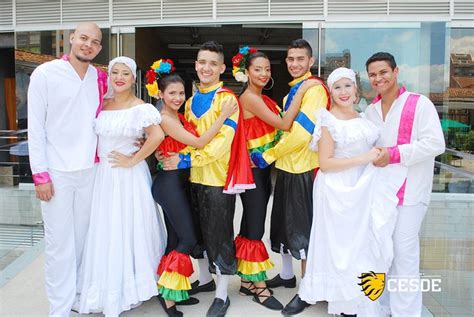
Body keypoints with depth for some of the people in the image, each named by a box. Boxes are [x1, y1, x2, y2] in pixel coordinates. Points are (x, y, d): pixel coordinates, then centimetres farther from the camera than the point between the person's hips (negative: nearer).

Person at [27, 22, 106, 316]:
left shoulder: (101, 78, 7)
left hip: (90, 170, 4)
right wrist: (40, 173, -10)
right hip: (56, 172, -4)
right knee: (60, 243, 0)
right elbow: (35, 128, -6)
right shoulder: (45, 74, -4)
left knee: (83, 239, 13)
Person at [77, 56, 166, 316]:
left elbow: (157, 135, -24)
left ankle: (127, 288, 21)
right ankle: (108, 292, 30)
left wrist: (133, 160, -17)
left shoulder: (140, 108, -10)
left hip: (128, 177, -6)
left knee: (127, 231, 3)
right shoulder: (102, 104, 9)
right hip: (102, 175, 6)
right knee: (104, 233, 13)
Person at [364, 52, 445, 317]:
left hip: (409, 190, -6)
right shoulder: (370, 110, 11)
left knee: (404, 251, -4)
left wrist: (394, 154, -20)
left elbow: (436, 144, -16)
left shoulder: (419, 104, -8)